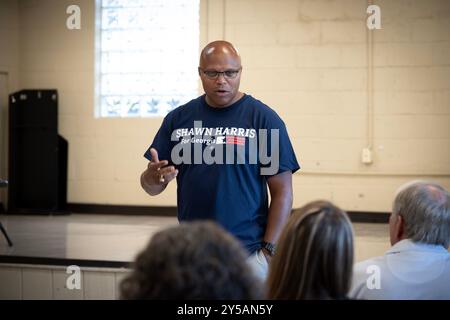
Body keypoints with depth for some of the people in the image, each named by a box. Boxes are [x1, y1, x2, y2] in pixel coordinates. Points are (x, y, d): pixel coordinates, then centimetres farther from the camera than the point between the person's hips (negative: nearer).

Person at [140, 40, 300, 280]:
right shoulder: (179, 118, 7)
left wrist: (268, 250, -9)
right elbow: (151, 186, 9)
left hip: (248, 253, -3)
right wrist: (154, 177, -13)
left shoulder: (264, 118, -3)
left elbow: (282, 192, -3)